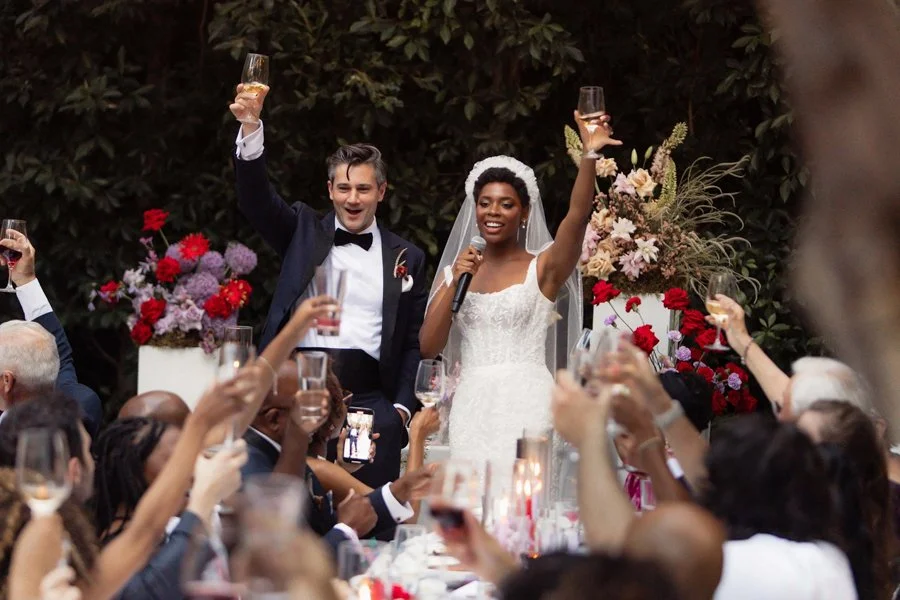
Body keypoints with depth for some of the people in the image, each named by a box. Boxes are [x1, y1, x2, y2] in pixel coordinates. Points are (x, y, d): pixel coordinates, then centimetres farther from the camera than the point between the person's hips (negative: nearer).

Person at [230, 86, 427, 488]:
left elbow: (414, 344, 14)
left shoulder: (406, 258, 16)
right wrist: (250, 127, -16)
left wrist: (403, 406, -1)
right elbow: (255, 198, 0)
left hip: (369, 398, 0)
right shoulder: (304, 232, 16)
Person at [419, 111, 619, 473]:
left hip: (526, 405, -3)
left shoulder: (543, 268, 3)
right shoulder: (454, 272, 14)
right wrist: (455, 283, -5)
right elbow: (428, 347, 5)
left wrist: (589, 155, -28)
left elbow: (578, 214, -14)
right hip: (471, 409, 3)